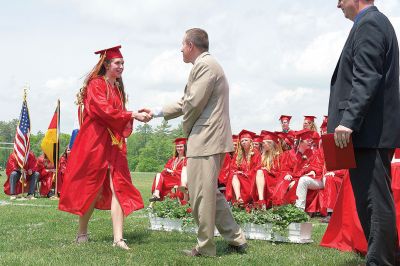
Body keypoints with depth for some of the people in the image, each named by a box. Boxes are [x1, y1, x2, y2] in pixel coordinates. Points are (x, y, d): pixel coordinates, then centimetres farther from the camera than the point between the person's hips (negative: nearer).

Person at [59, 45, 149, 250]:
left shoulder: (118, 88, 18)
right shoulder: (96, 84, -5)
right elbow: (104, 110, -19)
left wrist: (137, 115, 2)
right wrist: (133, 115, -21)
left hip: (114, 144, 6)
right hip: (95, 142, -6)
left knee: (117, 188, -7)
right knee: (92, 189, 2)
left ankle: (118, 238, -14)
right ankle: (82, 232, 21)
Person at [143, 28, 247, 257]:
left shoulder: (205, 65, -13)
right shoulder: (206, 65, 21)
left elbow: (194, 103, -18)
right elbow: (186, 102, 26)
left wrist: (187, 128, -1)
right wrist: (157, 113, 27)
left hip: (205, 139, -10)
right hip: (212, 139, 10)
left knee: (201, 194, -3)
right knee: (210, 192, 16)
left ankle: (205, 248, 6)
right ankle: (236, 238, 19)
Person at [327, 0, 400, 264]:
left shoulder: (369, 24, -9)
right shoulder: (376, 22, 22)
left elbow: (366, 78, -20)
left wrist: (348, 120, -24)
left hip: (368, 132, -11)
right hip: (373, 133, 11)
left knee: (375, 202, -9)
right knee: (373, 202, 14)